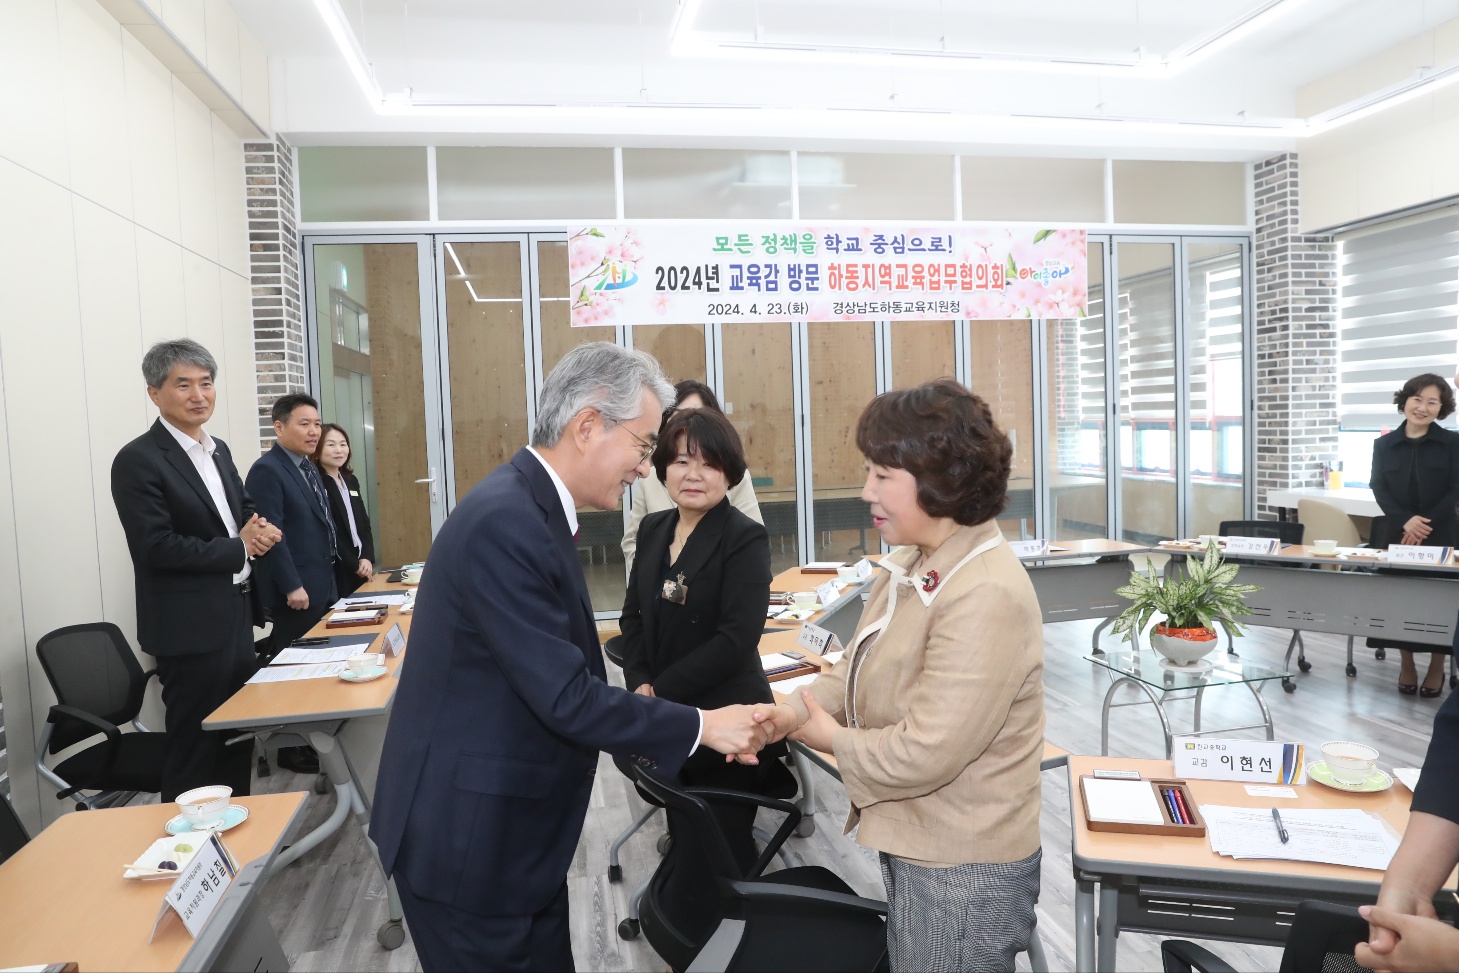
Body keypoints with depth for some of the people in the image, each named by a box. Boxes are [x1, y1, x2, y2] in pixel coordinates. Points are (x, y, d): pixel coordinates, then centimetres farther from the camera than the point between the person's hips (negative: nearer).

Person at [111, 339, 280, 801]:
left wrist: (261, 529, -5)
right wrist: (240, 548, -14)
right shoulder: (138, 460, -14)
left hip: (237, 616, 8)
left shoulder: (218, 450, 11)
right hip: (191, 628, -8)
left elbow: (245, 510, 19)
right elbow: (157, 547, -21)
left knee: (239, 742, 19)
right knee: (194, 751, 5)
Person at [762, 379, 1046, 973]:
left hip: (964, 871, -8)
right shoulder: (910, 566, 3)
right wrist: (778, 717, -9)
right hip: (913, 846, 9)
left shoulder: (987, 597, -28)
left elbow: (924, 753, -29)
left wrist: (834, 740, -13)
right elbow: (858, 674, 5)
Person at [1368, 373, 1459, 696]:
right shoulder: (1384, 444, 4)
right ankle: (1406, 665, 18)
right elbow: (1379, 489, -1)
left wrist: (1426, 524, -16)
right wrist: (1406, 521, -16)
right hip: (1396, 534, 1)